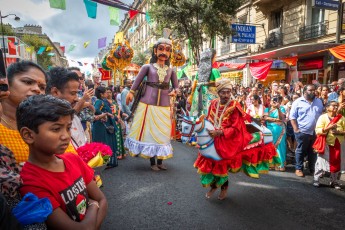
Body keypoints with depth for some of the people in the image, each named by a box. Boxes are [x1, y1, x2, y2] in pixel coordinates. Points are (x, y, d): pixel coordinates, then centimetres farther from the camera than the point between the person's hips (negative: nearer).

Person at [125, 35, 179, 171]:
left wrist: (174, 91, -8)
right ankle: (152, 162, 15)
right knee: (149, 132, 2)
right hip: (148, 105, -2)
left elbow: (176, 87, 13)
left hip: (164, 107, 3)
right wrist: (131, 93, -7)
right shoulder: (147, 67, 2)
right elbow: (136, 83, 4)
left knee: (162, 133, 8)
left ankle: (160, 161, 21)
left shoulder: (171, 71, 9)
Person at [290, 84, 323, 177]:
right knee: (301, 151, 6)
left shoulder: (319, 102, 10)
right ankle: (299, 168, 18)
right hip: (302, 132, -4)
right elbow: (292, 117, -7)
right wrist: (296, 129, -13)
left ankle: (312, 169, 28)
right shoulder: (298, 102, -6)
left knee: (313, 152, 14)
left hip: (315, 132, 4)